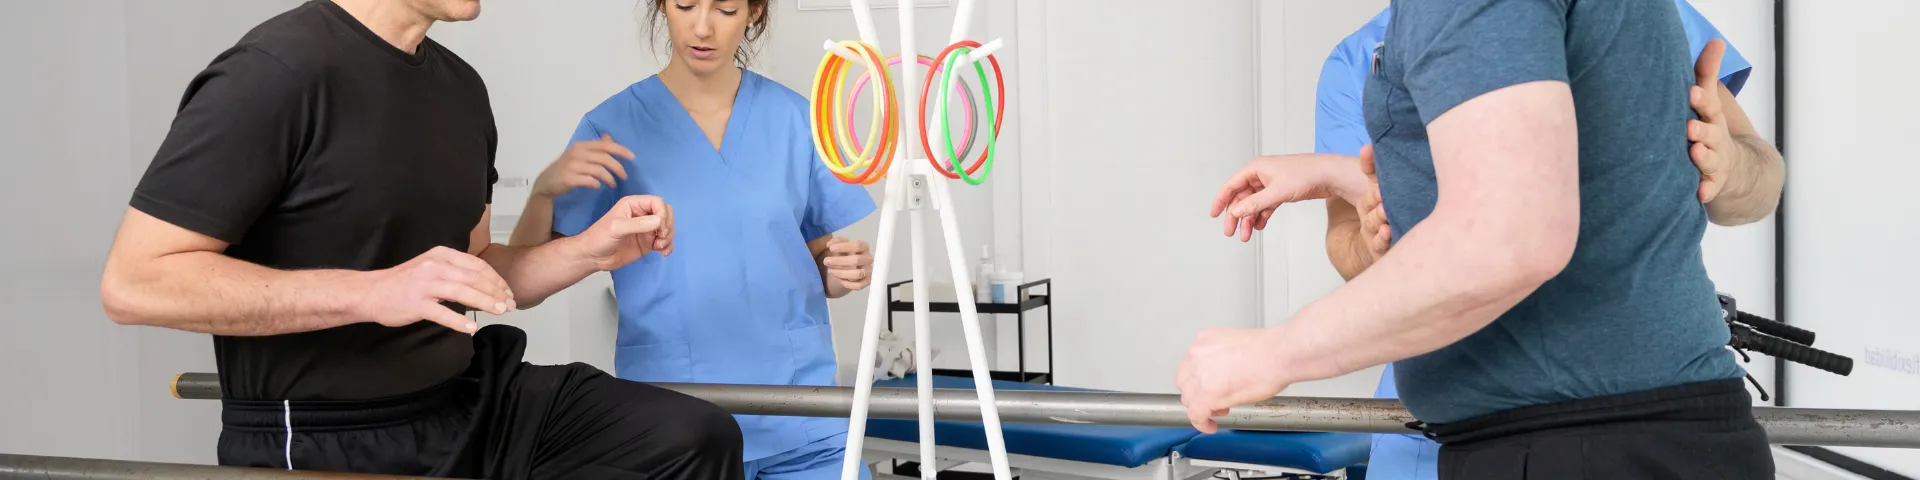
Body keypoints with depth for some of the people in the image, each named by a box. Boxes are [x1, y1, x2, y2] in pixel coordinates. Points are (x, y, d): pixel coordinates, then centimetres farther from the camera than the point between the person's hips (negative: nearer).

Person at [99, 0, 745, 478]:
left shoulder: (459, 85, 9)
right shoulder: (277, 72, -18)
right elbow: (134, 282, -23)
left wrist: (589, 251, 0)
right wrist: (373, 292, -29)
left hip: (470, 403, 8)